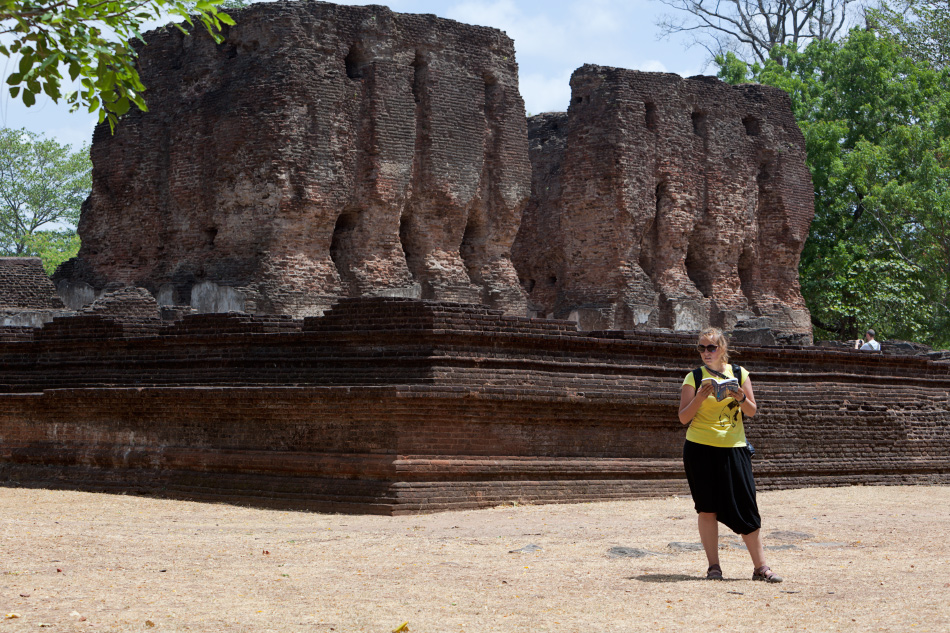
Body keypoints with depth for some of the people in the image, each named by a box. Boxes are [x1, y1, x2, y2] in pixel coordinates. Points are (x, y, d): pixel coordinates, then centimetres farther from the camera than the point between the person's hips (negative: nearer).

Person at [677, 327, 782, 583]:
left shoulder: (739, 373, 8)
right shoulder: (694, 378, 3)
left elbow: (752, 411, 8)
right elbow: (683, 417, 1)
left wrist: (741, 399, -13)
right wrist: (700, 398, -16)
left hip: (733, 447, 1)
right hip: (700, 448, -1)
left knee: (746, 507, -2)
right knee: (707, 508, 1)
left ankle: (761, 567, 3)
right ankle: (714, 566, 9)